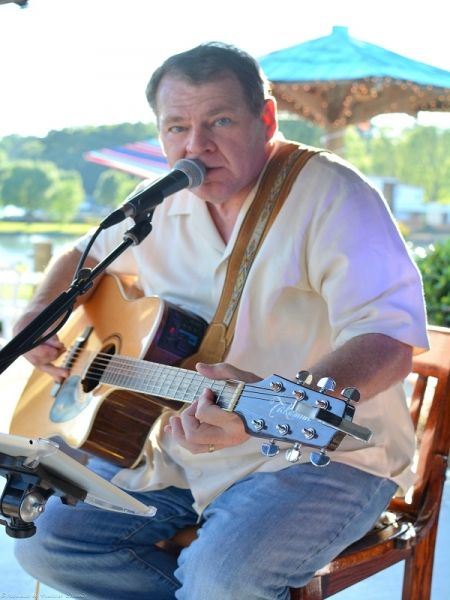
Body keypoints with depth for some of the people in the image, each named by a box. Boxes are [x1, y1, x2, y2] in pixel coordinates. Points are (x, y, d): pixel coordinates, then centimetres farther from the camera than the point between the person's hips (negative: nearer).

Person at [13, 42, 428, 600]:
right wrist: (40, 313, 3)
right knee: (41, 538, -4)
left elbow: (389, 341, -27)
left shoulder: (330, 194, -16)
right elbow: (86, 255, 24)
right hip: (182, 446, 7)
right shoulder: (163, 205, 5)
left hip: (322, 448, -6)